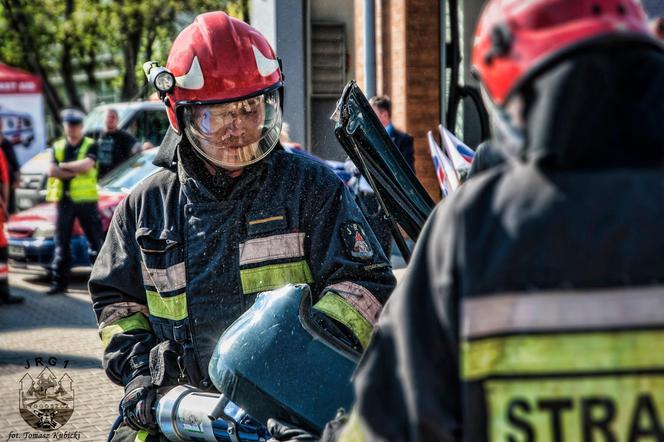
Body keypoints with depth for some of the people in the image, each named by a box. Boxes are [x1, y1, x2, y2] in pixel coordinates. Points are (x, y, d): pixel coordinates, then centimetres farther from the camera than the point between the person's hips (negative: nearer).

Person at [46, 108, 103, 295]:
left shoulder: (90, 146, 0)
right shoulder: (58, 147, 11)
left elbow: (86, 164, -18)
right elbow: (51, 171, -3)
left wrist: (64, 166, -8)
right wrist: (74, 172, -12)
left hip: (86, 200, -3)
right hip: (64, 200, 3)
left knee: (95, 241, 0)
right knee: (62, 244, 5)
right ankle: (59, 282, 9)